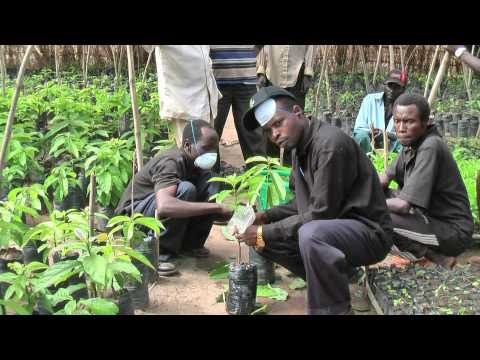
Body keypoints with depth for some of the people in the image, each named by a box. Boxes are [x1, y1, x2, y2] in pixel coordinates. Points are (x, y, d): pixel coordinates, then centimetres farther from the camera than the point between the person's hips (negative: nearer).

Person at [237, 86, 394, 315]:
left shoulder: (330, 144, -23)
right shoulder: (299, 147, 7)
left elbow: (320, 214, -24)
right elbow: (303, 204, 14)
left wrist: (266, 233, -19)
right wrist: (266, 217, -2)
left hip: (368, 231, -9)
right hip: (334, 226, 9)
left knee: (311, 234, -38)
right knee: (262, 237, 4)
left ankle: (336, 308, -16)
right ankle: (336, 275, 10)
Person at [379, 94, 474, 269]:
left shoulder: (431, 147, -25)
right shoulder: (412, 142, 3)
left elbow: (403, 205, -28)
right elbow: (385, 178, 14)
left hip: (453, 231, -10)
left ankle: (436, 257, -7)